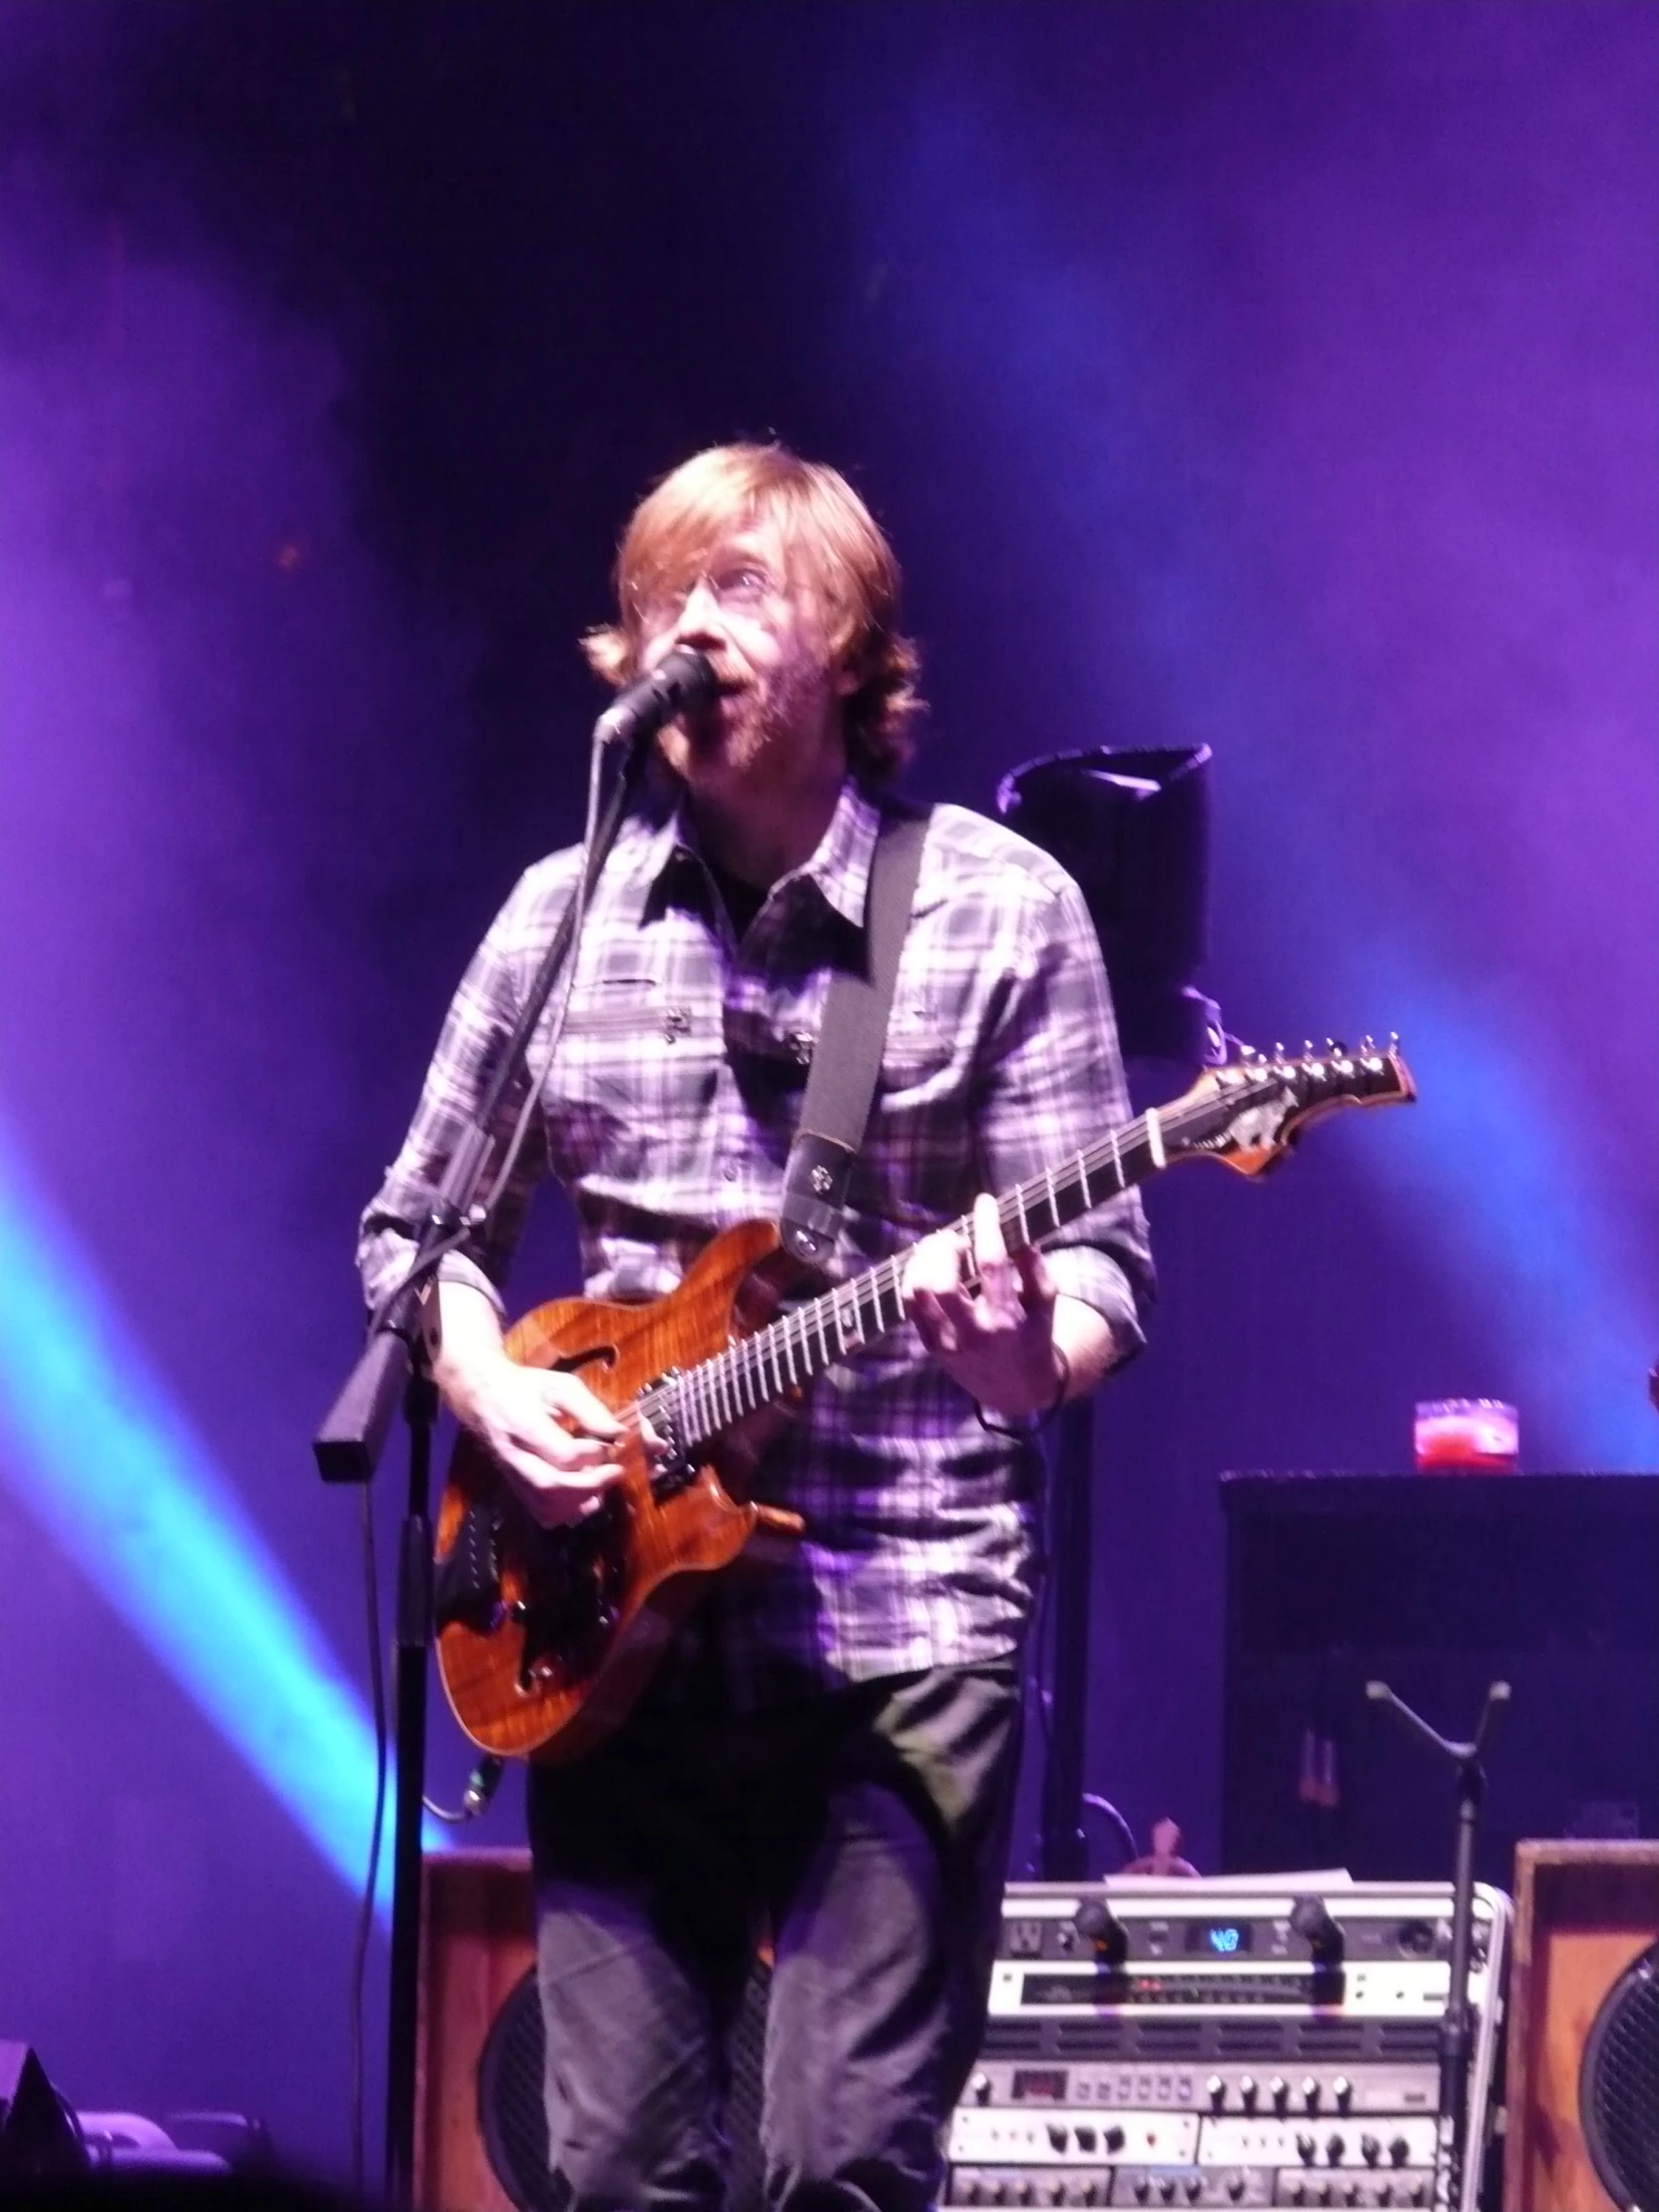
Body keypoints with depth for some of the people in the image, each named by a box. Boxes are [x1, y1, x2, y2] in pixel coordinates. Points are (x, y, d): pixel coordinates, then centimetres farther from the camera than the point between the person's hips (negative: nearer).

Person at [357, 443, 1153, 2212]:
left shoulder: (1003, 911, 0)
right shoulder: (563, 917, 9)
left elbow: (1103, 1267, -2)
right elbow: (416, 1228, 18)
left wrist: (1029, 1351, -25)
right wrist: (494, 1391, -3)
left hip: (900, 1618, -3)